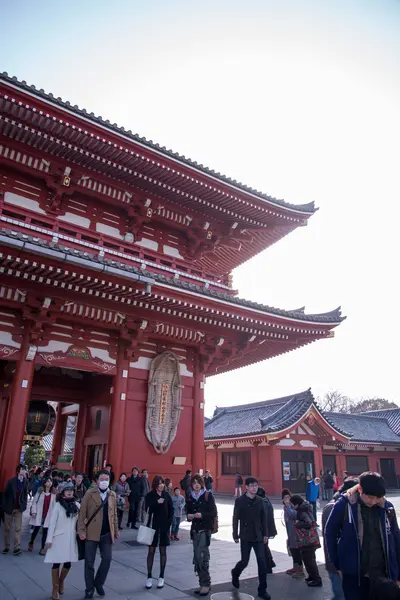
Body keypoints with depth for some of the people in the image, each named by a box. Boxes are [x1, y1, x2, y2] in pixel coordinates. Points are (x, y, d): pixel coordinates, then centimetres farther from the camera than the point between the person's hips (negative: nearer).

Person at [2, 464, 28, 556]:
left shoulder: (25, 482, -4)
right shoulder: (11, 481, -11)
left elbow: (25, 494, 3)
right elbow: (5, 494, -4)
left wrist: (24, 505, -2)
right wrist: (4, 506, -6)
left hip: (19, 509, 1)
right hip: (9, 508, -1)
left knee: (18, 529, -4)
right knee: (7, 528, 10)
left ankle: (17, 548, -2)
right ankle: (6, 547, 23)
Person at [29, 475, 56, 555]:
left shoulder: (54, 494, 2)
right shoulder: (40, 491, -3)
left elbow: (54, 505, 5)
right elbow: (34, 502, -1)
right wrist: (34, 512, -9)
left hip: (48, 515, 1)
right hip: (39, 514, -1)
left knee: (45, 531, 2)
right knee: (36, 529, 5)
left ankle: (42, 548, 13)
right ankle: (31, 543, 33)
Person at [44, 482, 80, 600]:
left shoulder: (77, 505, 2)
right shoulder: (58, 505, -7)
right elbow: (52, 523, -6)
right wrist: (49, 539, -8)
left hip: (71, 538, 3)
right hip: (59, 538, -3)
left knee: (68, 563, 7)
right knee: (57, 562, 2)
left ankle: (61, 581, 35)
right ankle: (55, 588, 21)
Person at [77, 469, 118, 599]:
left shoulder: (112, 495, 5)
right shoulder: (90, 493, -6)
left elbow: (114, 514, 10)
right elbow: (82, 513, -7)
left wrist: (116, 531, 7)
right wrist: (81, 530, -14)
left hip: (107, 533, 3)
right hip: (91, 533, -3)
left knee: (107, 559, 1)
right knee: (89, 562, 5)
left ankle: (98, 583, 25)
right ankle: (89, 589, 22)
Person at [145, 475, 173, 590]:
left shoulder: (166, 495, 1)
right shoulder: (150, 495, -5)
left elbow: (171, 510, 6)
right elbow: (147, 509, -15)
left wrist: (169, 522, -4)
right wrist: (156, 503, -27)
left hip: (164, 526, 2)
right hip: (153, 526, -2)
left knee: (163, 551, 8)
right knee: (151, 551, 4)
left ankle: (161, 577, 18)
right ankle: (149, 577, 15)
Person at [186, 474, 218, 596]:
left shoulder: (208, 496, -7)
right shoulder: (190, 498, 8)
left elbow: (214, 513, -9)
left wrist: (202, 515, -23)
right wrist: (189, 516, -5)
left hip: (205, 530, -5)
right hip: (195, 530, 5)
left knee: (202, 556, -11)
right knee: (197, 558, 8)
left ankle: (206, 584, 3)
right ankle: (203, 584, 21)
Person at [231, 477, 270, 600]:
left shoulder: (259, 500, 2)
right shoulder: (240, 500, -10)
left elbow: (263, 518, 8)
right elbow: (235, 519, -7)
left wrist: (265, 534, 6)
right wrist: (235, 535, -7)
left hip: (258, 537, 3)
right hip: (245, 537, -3)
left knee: (262, 562, -2)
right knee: (245, 561, 6)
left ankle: (262, 590, 11)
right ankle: (235, 573, 39)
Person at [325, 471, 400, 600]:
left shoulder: (386, 507, -4)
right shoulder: (344, 505, -13)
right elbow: (330, 533, -2)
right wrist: (338, 565, 1)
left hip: (383, 575, 3)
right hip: (354, 575, -2)